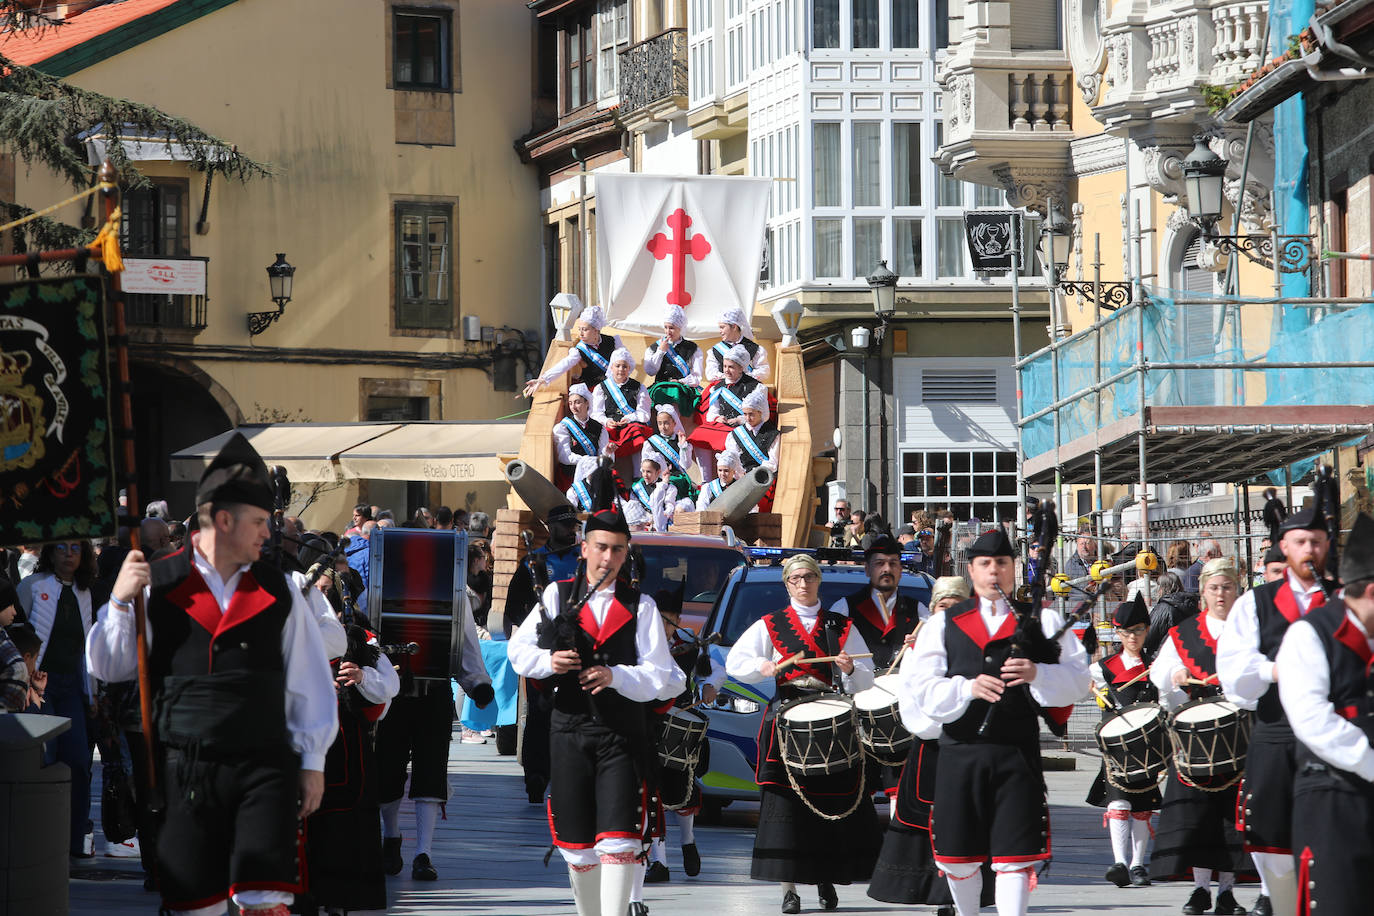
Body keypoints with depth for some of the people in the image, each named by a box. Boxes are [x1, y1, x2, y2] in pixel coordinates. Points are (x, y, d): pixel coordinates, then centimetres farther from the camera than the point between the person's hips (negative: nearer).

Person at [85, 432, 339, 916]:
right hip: (186, 767, -1)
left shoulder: (279, 591, 9)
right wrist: (119, 600, -9)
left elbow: (309, 679, 13)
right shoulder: (158, 584, 2)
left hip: (264, 767, 1)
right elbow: (107, 668, 5)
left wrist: (313, 761, 10)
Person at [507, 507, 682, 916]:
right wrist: (548, 661, -13)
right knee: (576, 843, 9)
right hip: (569, 732, 2)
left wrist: (615, 676, -18)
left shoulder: (641, 606, 4)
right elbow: (519, 650, 8)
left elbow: (661, 677, -1)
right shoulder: (558, 595, 9)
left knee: (618, 837, -13)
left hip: (622, 735, -2)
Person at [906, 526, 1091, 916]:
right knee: (957, 855, 9)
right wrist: (968, 688, -18)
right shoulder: (943, 624, 10)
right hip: (960, 752, 2)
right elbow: (922, 689, 0)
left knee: (1015, 855, -7)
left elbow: (1077, 679, 2)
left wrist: (1037, 675, -17)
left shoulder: (1042, 621, 9)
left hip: (1018, 752, -1)